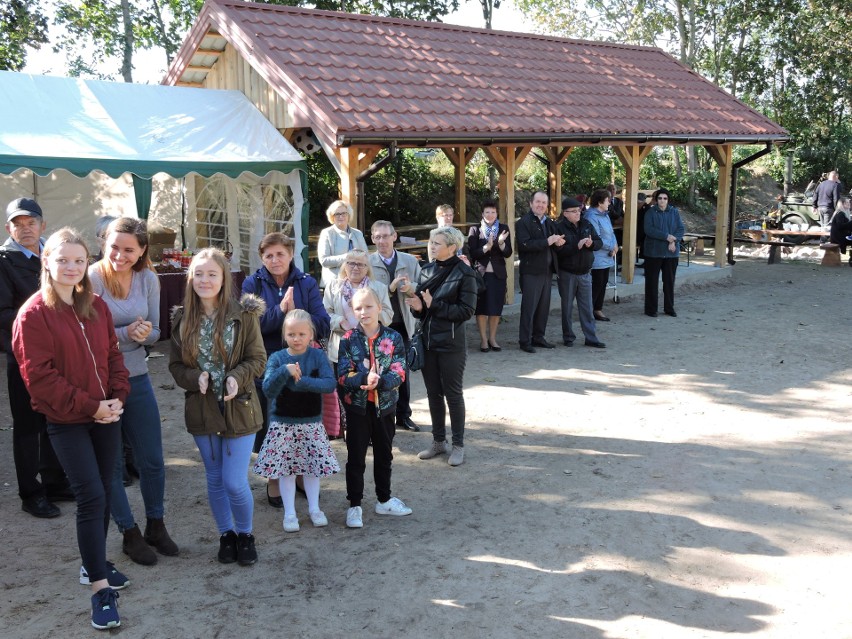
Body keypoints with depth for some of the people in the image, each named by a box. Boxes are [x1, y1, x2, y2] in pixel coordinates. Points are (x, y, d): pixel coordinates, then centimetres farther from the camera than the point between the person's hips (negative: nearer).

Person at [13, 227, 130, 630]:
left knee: (103, 493, 13)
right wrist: (89, 407, -16)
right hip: (66, 420, -6)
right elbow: (39, 377, -15)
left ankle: (94, 564, 31)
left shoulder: (97, 307, 7)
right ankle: (100, 588, -1)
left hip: (106, 415, 6)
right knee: (92, 497, -10)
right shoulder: (33, 314, -11)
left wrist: (118, 397, -5)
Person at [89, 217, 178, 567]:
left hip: (137, 378, 4)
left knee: (152, 460, 12)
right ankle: (130, 534, 25)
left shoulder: (149, 279, -1)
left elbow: (155, 332, 5)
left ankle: (156, 526, 32)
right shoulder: (90, 279, -15)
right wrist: (127, 333, -24)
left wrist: (145, 333, -17)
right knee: (112, 464, 9)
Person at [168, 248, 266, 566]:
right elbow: (176, 365, 4)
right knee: (215, 479, 14)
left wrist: (237, 377, -23)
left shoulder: (243, 314, -7)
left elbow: (258, 358, -4)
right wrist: (195, 378, -16)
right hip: (202, 409, 3)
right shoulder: (182, 319, 0)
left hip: (238, 407, -3)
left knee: (235, 481, -5)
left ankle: (245, 534, 21)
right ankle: (226, 534, 34)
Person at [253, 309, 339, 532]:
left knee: (313, 466, 10)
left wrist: (303, 381, -25)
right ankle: (289, 513, 19)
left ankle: (314, 509, 27)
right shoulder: (277, 358, -5)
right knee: (285, 468, 6)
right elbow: (268, 390, -14)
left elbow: (330, 384, -17)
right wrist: (284, 371, -28)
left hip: (312, 423, 0)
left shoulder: (317, 355, -5)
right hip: (282, 424, 0)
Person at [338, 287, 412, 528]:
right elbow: (343, 375, -11)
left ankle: (384, 500, 33)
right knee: (356, 458, 7)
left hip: (385, 405, 2)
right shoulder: (348, 340, -6)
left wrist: (379, 381, -26)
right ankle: (354, 506, 18)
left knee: (384, 455, 17)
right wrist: (364, 379, -30)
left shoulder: (392, 338, -4)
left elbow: (399, 372, -9)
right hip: (357, 406, -2)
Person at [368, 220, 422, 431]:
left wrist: (411, 288, -18)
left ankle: (403, 415, 25)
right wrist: (390, 288, -23)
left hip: (403, 324, 3)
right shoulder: (367, 263, -4)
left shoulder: (410, 261, 4)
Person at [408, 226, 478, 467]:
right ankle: (438, 441, 27)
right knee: (433, 393, 14)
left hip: (451, 344, -6)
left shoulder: (464, 273, -10)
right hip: (428, 341, 6)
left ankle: (458, 445, 17)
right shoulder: (427, 271, 7)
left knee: (453, 394, 5)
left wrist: (433, 305, -18)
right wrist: (417, 307, -10)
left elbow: (466, 311, -15)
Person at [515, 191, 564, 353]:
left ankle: (538, 337, 20)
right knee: (529, 306, -4)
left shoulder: (548, 223, 17)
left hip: (547, 271, 7)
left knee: (544, 306, 11)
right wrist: (547, 242, -23)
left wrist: (558, 242, -5)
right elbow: (524, 245, -21)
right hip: (531, 271, -7)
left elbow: (556, 242, 20)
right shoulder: (523, 223, -7)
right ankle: (525, 341, 2)